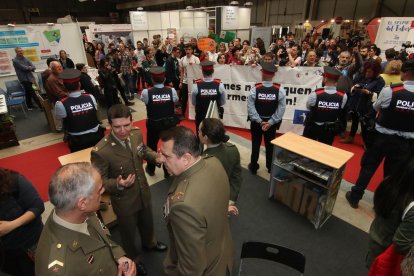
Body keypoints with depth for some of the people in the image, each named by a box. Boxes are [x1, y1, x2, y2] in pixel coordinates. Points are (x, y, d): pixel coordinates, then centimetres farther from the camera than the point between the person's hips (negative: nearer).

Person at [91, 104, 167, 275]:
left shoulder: (137, 133, -15)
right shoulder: (100, 151, -32)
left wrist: (156, 157, -13)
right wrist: (118, 184, -38)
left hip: (144, 193, 5)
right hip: (124, 201, -5)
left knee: (147, 223, 32)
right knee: (128, 233, 24)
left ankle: (149, 243, 66)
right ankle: (133, 260, 56)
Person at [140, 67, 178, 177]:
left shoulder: (146, 92, -17)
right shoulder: (172, 91, -14)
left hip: (153, 124, -1)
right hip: (170, 123, 1)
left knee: (151, 146, 21)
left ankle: (151, 169, 41)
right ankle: (168, 171, 30)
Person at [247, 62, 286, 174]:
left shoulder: (255, 89, -16)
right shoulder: (279, 90, -12)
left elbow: (250, 107, -17)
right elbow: (281, 109, -13)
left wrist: (259, 121, -13)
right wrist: (270, 122, -12)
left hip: (256, 122, -1)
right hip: (272, 123, 1)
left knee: (255, 144, 15)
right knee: (270, 145, 18)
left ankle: (253, 167, 28)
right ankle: (270, 167, 33)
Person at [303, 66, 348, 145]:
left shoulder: (315, 94, -25)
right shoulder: (343, 96, -18)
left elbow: (308, 107, -6)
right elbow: (340, 112, -1)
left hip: (312, 127, -2)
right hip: (330, 129, 2)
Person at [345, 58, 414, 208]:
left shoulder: (389, 90, -15)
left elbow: (376, 108, 4)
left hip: (382, 136, -2)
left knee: (368, 166, 12)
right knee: (393, 173, 13)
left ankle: (355, 196, 22)